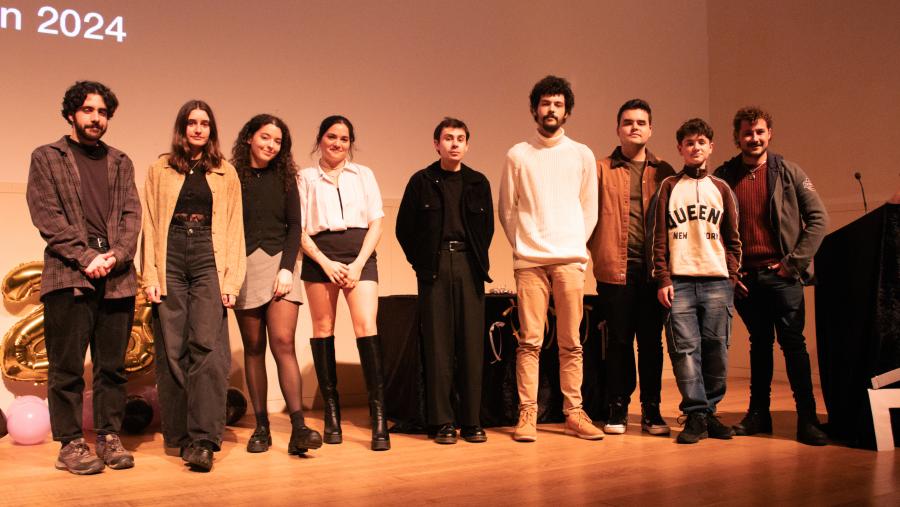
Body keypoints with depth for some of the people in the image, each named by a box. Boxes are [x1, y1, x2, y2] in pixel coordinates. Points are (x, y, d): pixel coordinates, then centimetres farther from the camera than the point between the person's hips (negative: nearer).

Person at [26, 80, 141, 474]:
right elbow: (47, 216, -2)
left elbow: (132, 214, 9)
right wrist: (86, 257, -12)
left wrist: (117, 255, -9)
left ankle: (110, 438, 13)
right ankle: (70, 445, 5)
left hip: (117, 277, 3)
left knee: (112, 366, 6)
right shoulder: (47, 158, 9)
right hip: (68, 276, -3)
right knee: (67, 367, -1)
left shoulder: (120, 162, 19)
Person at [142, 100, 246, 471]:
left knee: (207, 346, -12)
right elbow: (150, 225, 8)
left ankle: (203, 440, -15)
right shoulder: (161, 170, 12)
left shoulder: (226, 174, 13)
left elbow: (234, 229, 10)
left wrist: (231, 280, 0)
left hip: (209, 261, -1)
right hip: (170, 262, 1)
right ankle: (179, 435, 9)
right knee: (172, 350, 0)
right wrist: (151, 277, -2)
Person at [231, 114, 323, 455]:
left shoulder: (284, 178, 11)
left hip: (279, 263, 0)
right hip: (243, 266, 0)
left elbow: (294, 226, 6)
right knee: (253, 347, 3)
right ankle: (261, 427, 8)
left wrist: (287, 268, -7)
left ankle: (298, 427, -16)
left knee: (283, 343, -11)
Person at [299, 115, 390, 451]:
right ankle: (331, 411, 12)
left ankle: (379, 417, -15)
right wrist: (326, 263, -9)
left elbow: (376, 222, 7)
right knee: (323, 328, 2)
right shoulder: (306, 178, 11)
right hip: (319, 256, 1)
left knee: (366, 326, -14)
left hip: (359, 255, 0)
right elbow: (299, 229, 4)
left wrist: (359, 263, -6)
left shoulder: (364, 175, 15)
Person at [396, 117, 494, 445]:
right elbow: (404, 228, 8)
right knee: (438, 345, -2)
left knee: (472, 344, 1)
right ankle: (441, 422, 3)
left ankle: (471, 421, 7)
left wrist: (478, 260, 8)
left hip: (469, 268, 2)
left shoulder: (478, 183, 11)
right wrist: (421, 262, 4)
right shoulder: (421, 181, 5)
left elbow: (487, 227, 16)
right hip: (434, 268, -2)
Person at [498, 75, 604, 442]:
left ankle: (574, 413, 10)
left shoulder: (582, 155, 10)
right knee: (529, 341, -3)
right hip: (529, 260, -1)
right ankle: (527, 414, 2)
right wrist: (522, 245, 4)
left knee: (570, 342, 3)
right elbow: (506, 209, 9)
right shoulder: (518, 155, 7)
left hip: (570, 259, 1)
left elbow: (589, 209, 12)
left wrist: (576, 246, 5)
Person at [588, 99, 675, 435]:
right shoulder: (601, 170, 7)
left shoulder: (664, 172, 12)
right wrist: (598, 250, -5)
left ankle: (651, 411, 15)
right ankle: (617, 410, 14)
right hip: (614, 269, -1)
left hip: (653, 269, 1)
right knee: (618, 341, 4)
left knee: (651, 341, 6)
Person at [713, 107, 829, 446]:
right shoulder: (723, 177, 4)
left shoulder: (788, 173, 2)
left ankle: (807, 418, 1)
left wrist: (795, 262, -5)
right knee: (759, 343, 12)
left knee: (793, 343, -4)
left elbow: (818, 218, 1)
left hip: (782, 274, -2)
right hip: (744, 277, 2)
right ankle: (758, 412, 20)